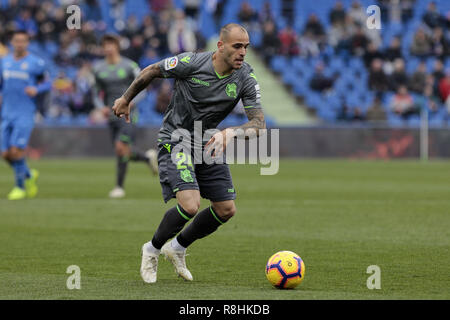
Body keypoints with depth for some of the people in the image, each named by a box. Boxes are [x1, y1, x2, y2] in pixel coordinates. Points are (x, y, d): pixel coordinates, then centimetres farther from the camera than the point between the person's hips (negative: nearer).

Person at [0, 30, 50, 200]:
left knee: (16, 151, -15)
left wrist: (36, 89, -15)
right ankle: (29, 175, 30)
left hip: (25, 114, -5)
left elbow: (47, 83, 4)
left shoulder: (35, 63, -3)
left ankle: (20, 186, 4)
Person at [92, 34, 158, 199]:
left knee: (121, 147, -19)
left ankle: (119, 187, -5)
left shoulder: (130, 66, -5)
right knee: (125, 153, 6)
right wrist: (102, 107, -8)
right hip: (112, 116, 5)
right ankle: (149, 157, 35)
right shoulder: (99, 68, 6)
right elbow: (96, 95, 13)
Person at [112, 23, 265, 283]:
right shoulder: (190, 63, -21)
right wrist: (126, 100, 10)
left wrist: (232, 132, -36)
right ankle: (153, 249, 5)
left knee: (226, 210, 3)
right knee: (190, 205, -23)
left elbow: (259, 123, -15)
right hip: (175, 141, -6)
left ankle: (178, 247, 28)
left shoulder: (246, 78, -12)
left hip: (208, 144, 6)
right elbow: (151, 72, -4)